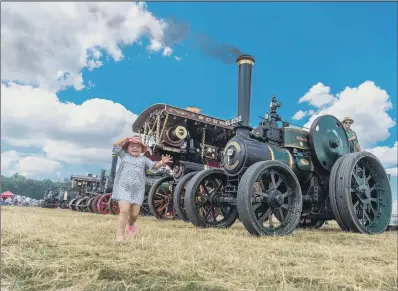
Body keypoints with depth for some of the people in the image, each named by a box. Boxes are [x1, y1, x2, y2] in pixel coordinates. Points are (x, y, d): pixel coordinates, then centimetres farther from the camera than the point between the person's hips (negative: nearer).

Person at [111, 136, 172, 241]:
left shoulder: (143, 159, 10)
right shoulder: (124, 155, 12)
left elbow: (154, 166, 1)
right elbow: (115, 146, 12)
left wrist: (162, 162, -19)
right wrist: (125, 140, 0)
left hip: (137, 190, 2)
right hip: (123, 188, -2)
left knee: (134, 213, 7)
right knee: (124, 210, -17)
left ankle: (131, 224, 43)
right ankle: (119, 235, -12)